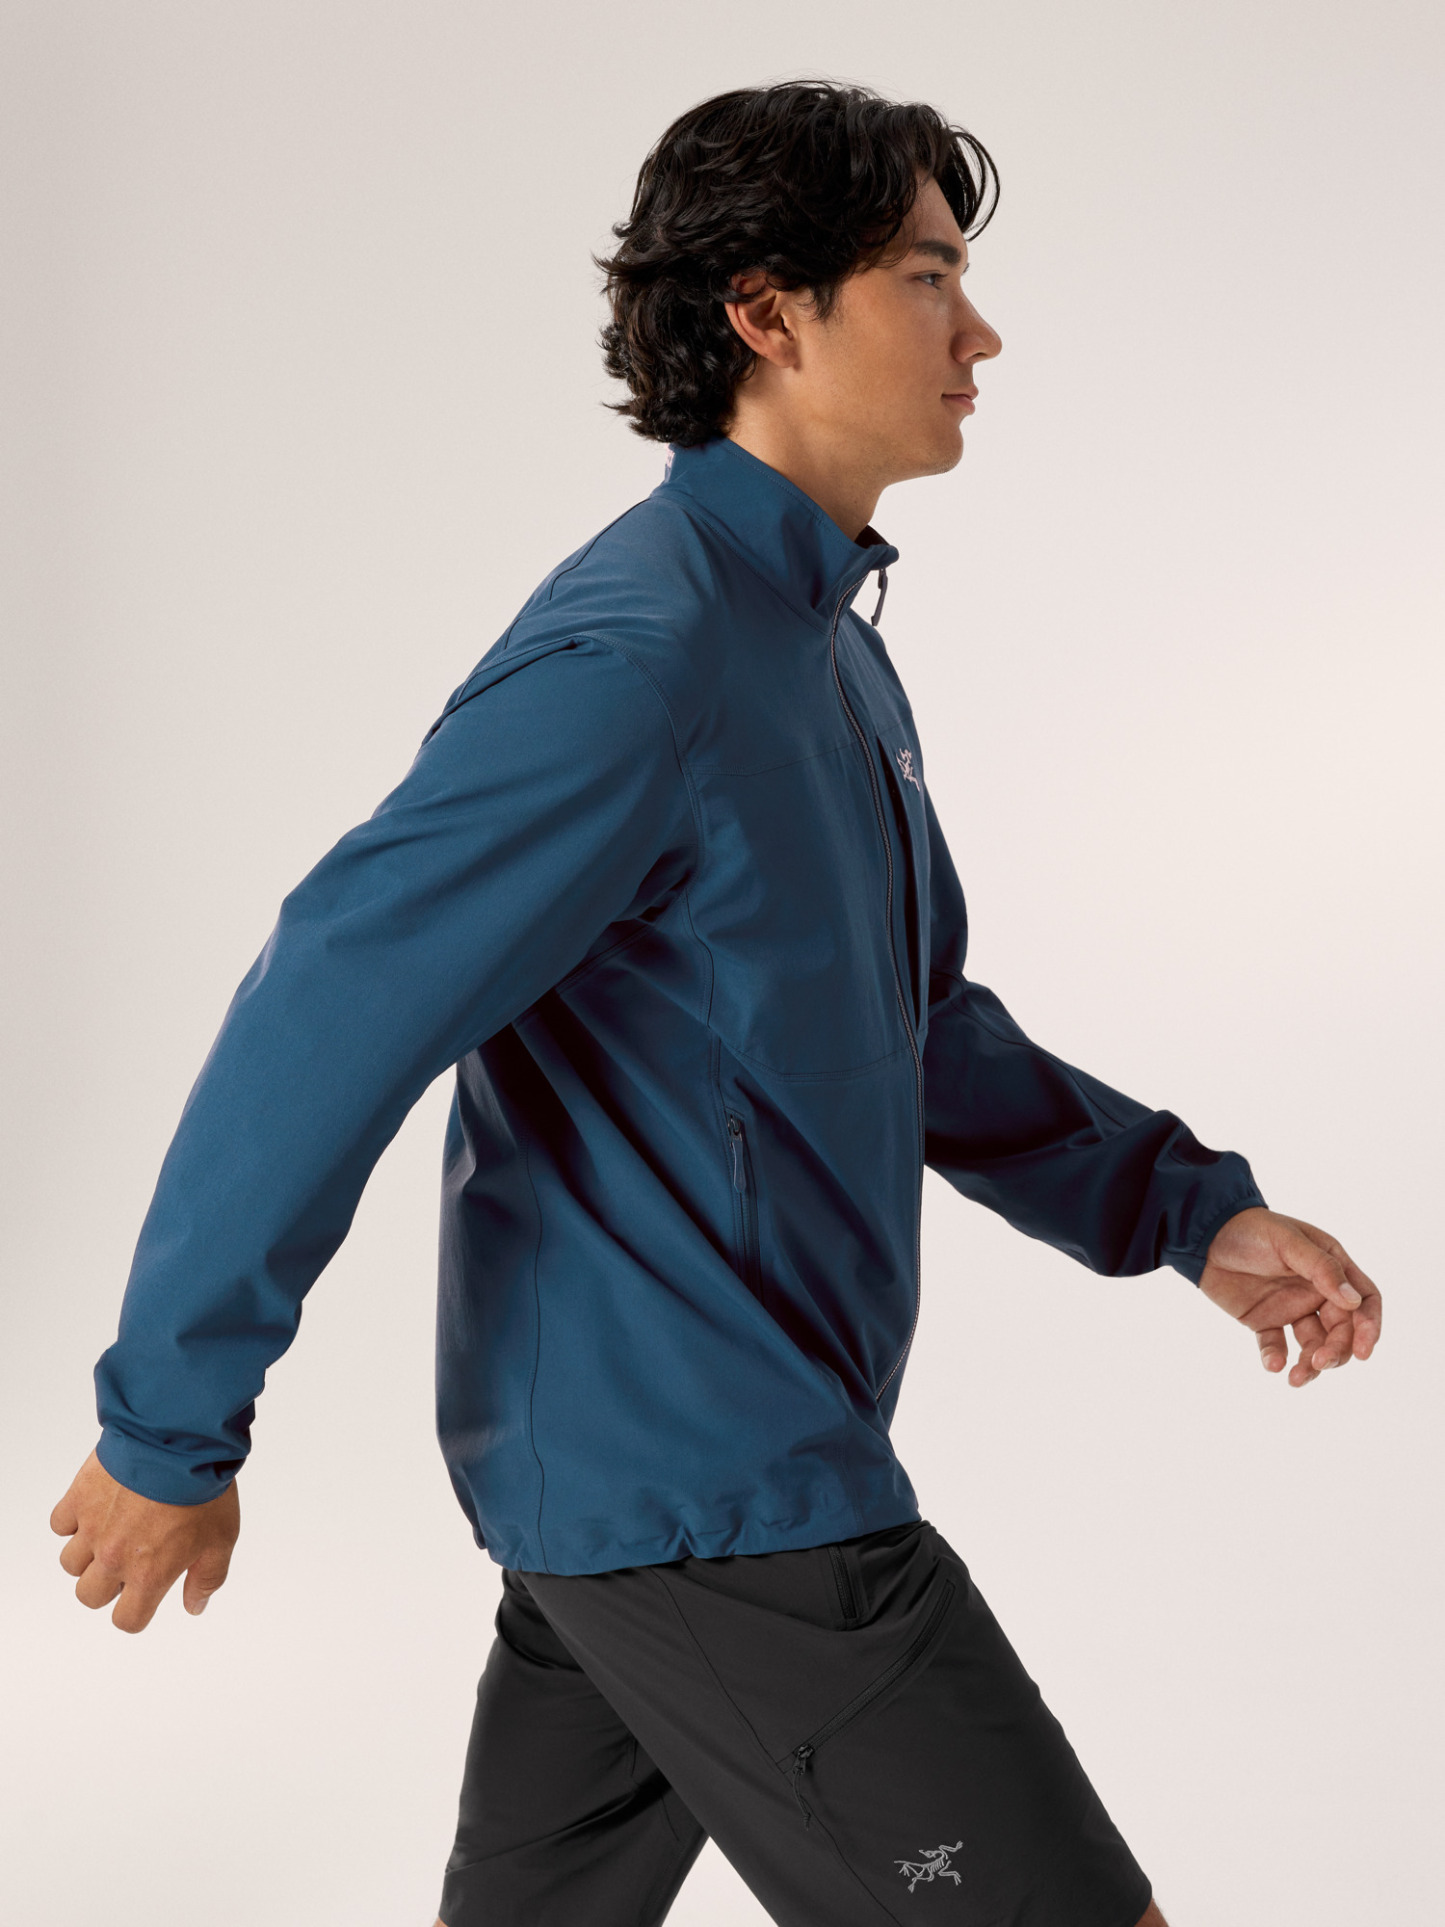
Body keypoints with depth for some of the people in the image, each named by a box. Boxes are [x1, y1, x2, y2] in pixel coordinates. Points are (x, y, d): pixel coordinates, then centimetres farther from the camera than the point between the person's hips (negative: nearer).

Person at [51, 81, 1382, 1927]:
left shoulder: (829, 652, 13)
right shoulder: (638, 650, -20)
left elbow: (921, 1032, 21)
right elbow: (329, 1016, -21)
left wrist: (1195, 1211, 12)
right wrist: (168, 1429, -16)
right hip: (713, 1496, -10)